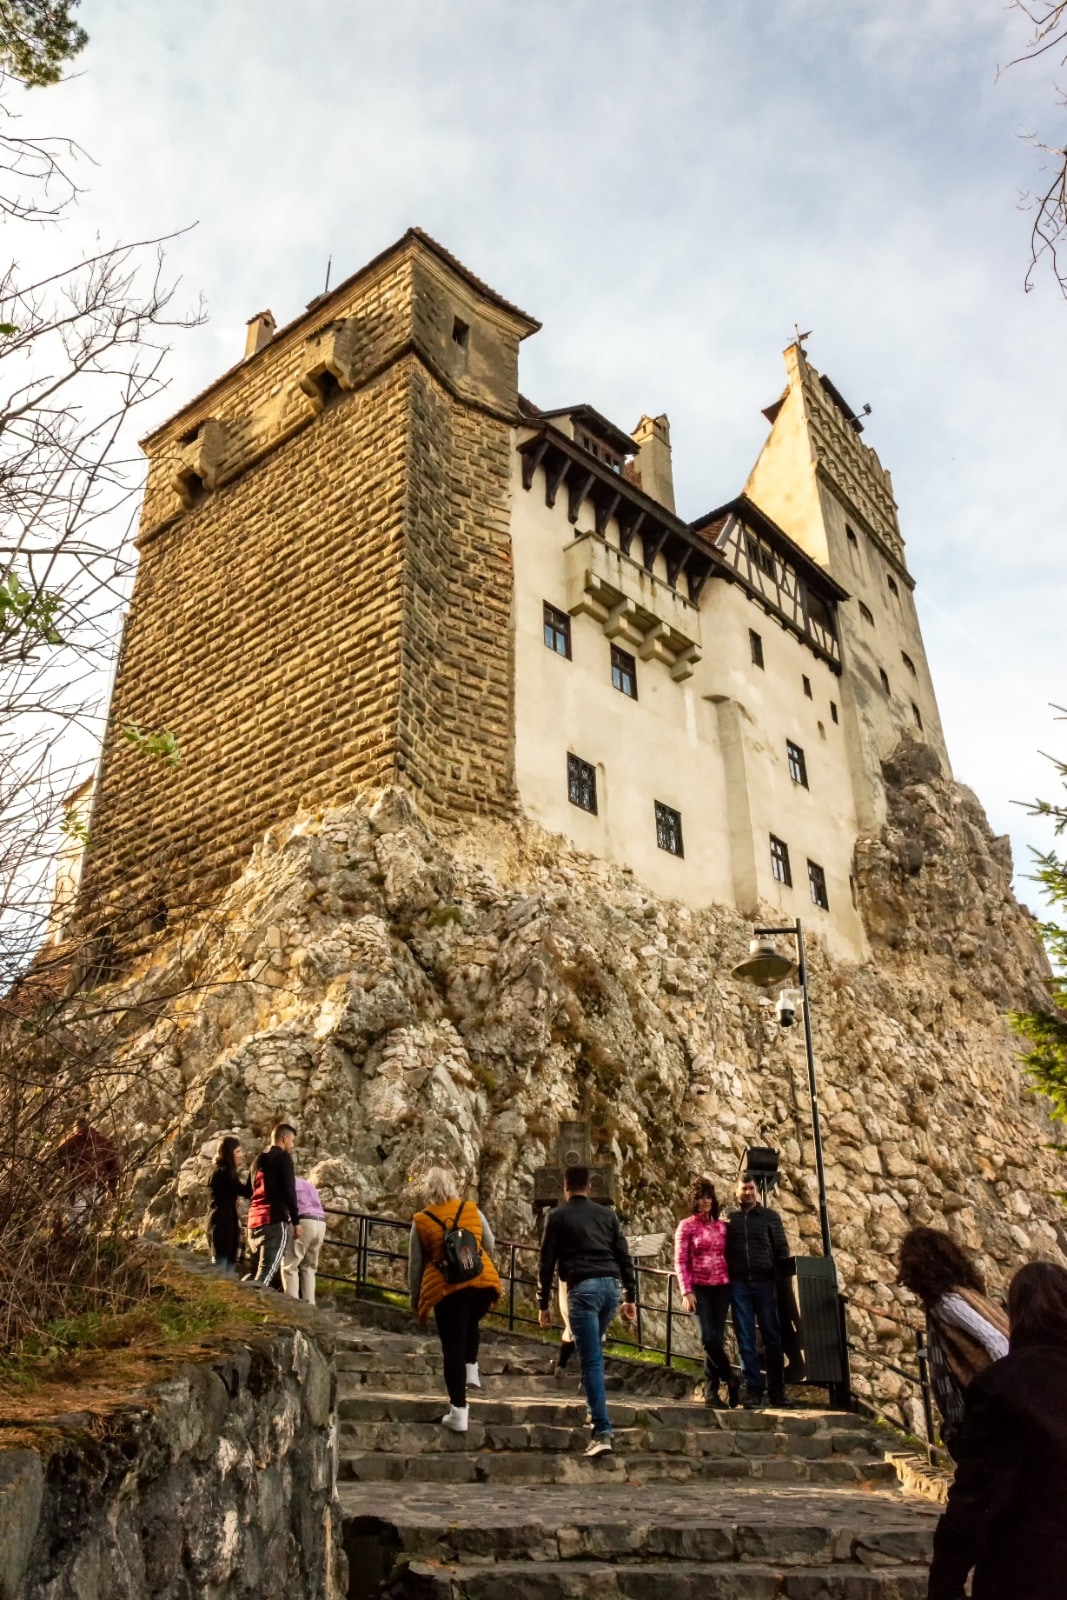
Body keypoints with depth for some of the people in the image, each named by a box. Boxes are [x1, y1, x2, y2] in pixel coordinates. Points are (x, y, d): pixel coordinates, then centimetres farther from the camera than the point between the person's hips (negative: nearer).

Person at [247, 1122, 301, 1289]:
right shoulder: (283, 1157, -2)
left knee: (260, 1269, 15)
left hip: (255, 1220, 8)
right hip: (274, 1220, -8)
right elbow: (289, 1191, -8)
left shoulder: (258, 1159, 24)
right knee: (267, 1271, -11)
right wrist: (296, 1220, -5)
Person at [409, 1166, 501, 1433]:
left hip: (447, 1288, -2)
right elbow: (489, 1244, 18)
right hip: (483, 1281, 2)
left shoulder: (421, 1220, 3)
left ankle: (459, 1411, 6)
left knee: (453, 1347, 5)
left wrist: (415, 1298, 18)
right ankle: (471, 1369, 21)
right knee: (471, 1324, 32)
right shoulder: (472, 1210, 6)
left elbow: (415, 1264, 8)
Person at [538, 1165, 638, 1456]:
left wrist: (543, 1304, 9)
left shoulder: (558, 1216, 7)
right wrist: (631, 1297, 16)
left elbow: (546, 1263, 4)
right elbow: (624, 1257, 14)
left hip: (582, 1287, -5)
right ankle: (596, 1414, 27)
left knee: (591, 1361, -5)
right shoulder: (607, 1214, 18)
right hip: (610, 1286, 5)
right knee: (593, 1352, 24)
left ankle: (602, 1433, -11)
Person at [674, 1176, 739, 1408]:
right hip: (699, 1288, -3)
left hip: (721, 1287, 3)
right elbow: (680, 1262, -4)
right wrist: (686, 1291, -12)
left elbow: (727, 1257, 13)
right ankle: (731, 1382, 6)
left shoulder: (721, 1226, 10)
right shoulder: (686, 1226, -1)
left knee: (716, 1339, 2)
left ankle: (711, 1391, 12)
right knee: (709, 1338, -12)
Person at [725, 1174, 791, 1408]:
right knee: (746, 1341, 1)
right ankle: (753, 1391, 6)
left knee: (772, 1338, 2)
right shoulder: (729, 1219, 9)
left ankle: (777, 1391, 10)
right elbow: (723, 1253, 9)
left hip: (765, 1284, -1)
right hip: (739, 1285, 1)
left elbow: (782, 1251, 4)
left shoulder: (770, 1217, 6)